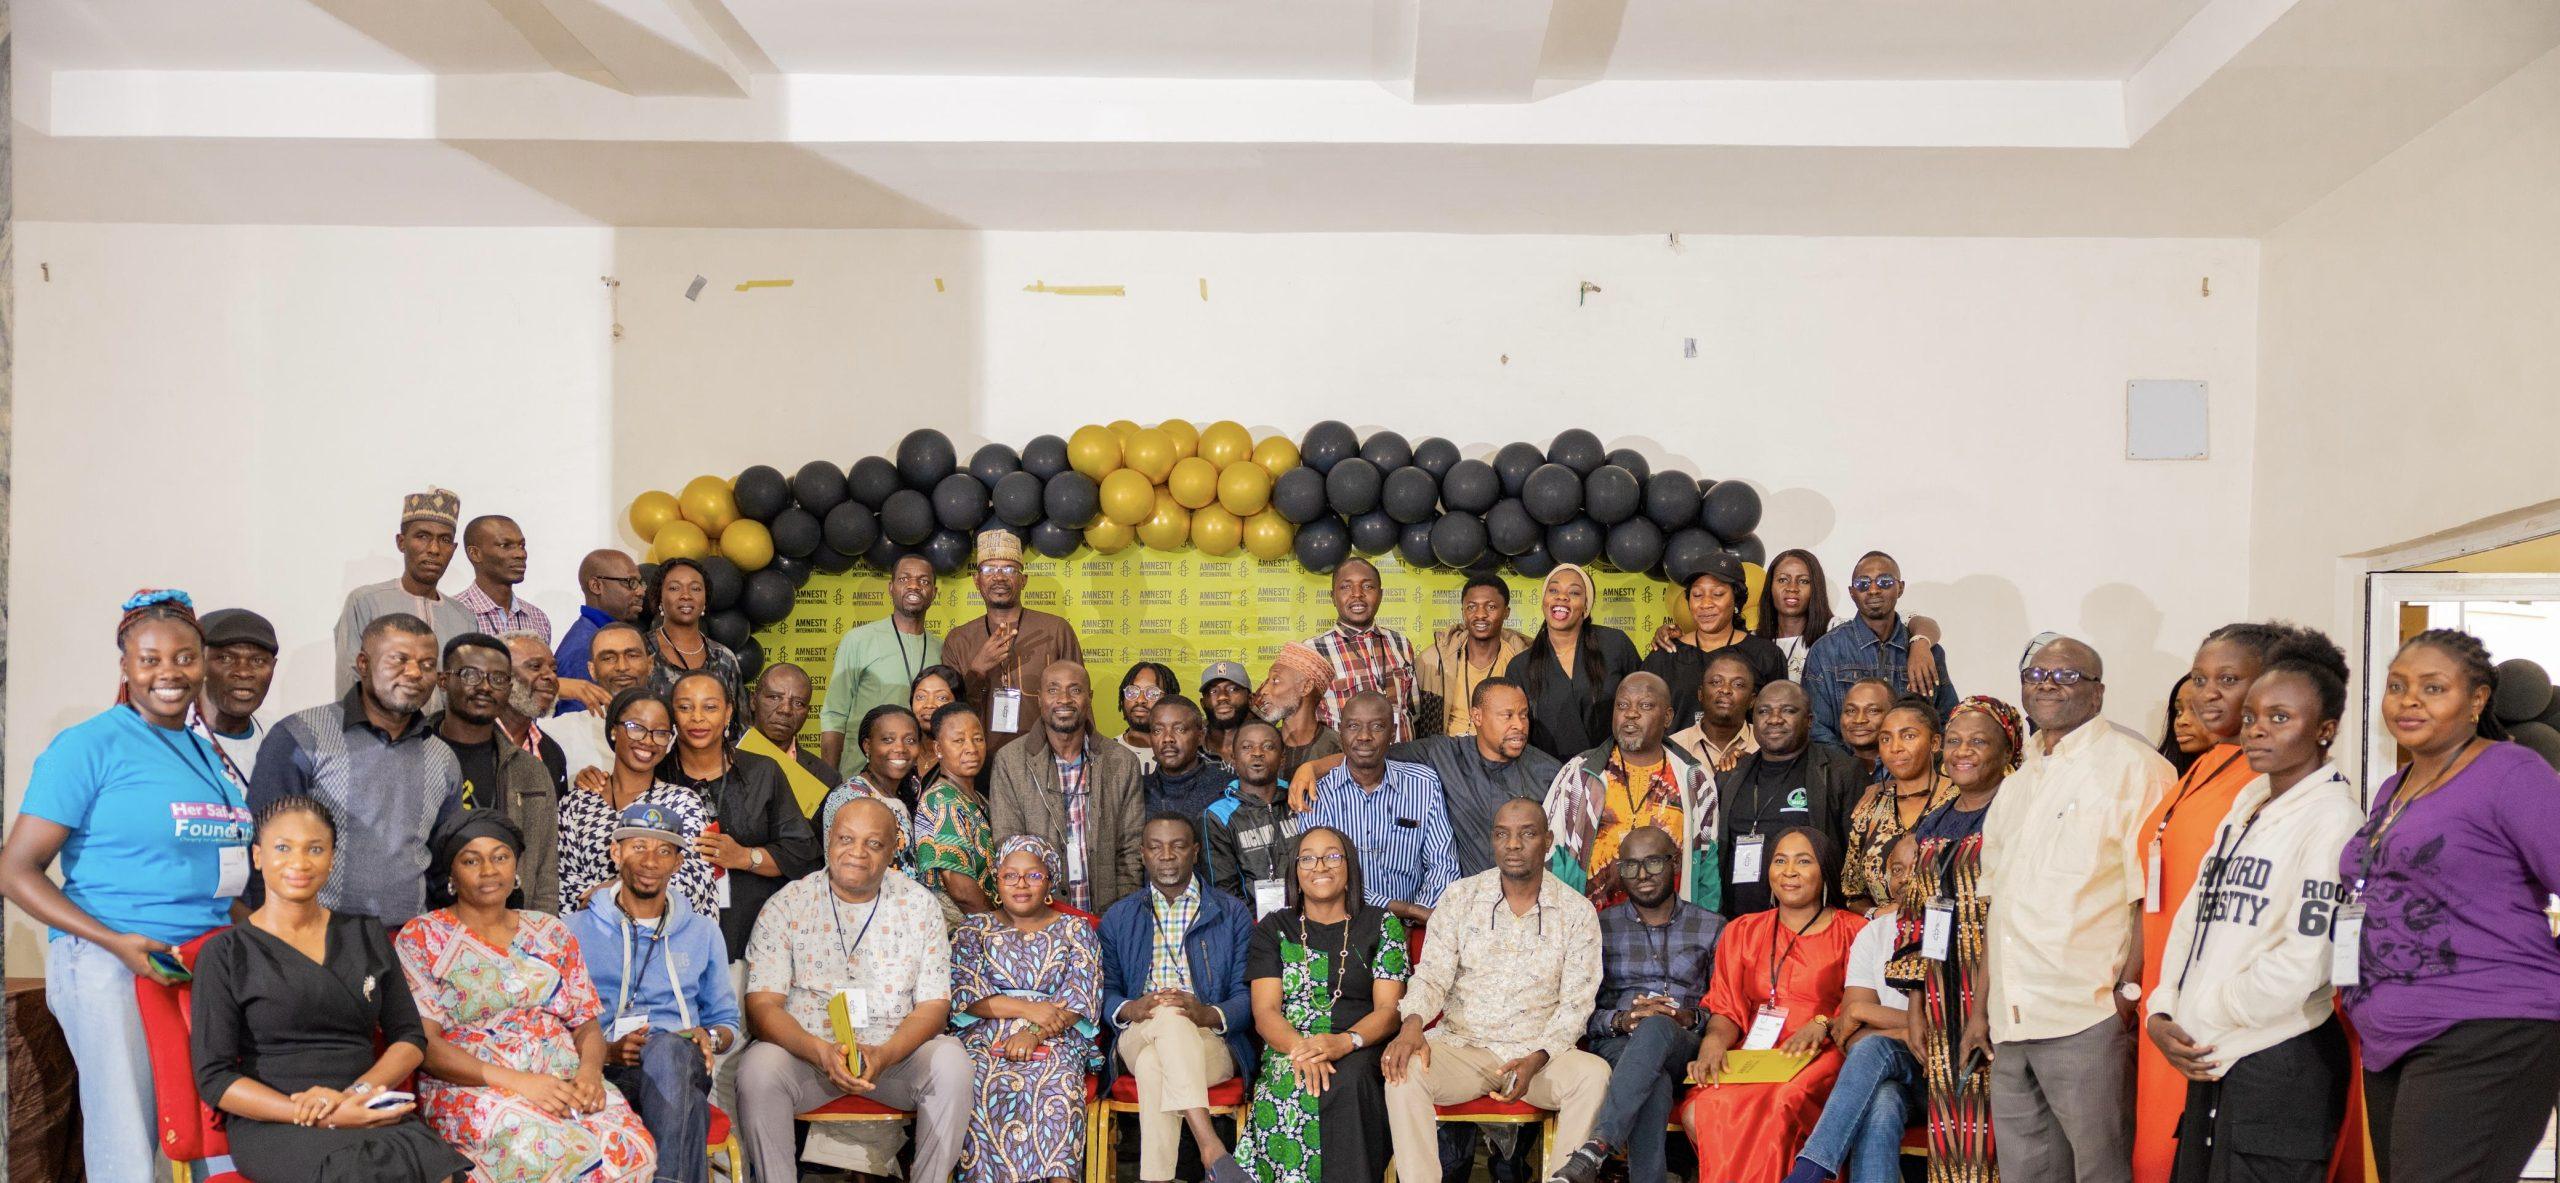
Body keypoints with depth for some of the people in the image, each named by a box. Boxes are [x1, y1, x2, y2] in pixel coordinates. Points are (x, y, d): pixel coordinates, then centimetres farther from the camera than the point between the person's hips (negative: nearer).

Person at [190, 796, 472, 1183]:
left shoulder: (366, 934, 18)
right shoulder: (225, 954, 6)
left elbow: (410, 1038, 15)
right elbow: (213, 1078, 0)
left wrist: (355, 1093, -8)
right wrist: (320, 1118, -14)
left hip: (374, 1117, 3)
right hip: (272, 1125, -3)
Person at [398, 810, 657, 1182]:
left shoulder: (552, 934, 19)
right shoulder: (421, 938, 6)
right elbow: (422, 1043, -5)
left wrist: (589, 1070, -9)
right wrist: (516, 1082, -19)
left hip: (567, 1082, 4)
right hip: (471, 1090, -4)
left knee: (632, 1148, -30)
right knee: (536, 1148, -39)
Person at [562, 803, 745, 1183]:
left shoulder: (702, 932, 25)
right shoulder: (574, 931, 16)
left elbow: (728, 1022, 28)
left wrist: (710, 1038, 2)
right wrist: (606, 1051, -12)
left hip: (681, 1066, 2)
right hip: (606, 1075, -2)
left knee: (669, 1049, -40)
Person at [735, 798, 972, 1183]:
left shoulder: (920, 906, 5)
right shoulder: (786, 906, 0)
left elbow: (933, 1006, 1)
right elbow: (762, 1006, -7)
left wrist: (883, 1055, -20)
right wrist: (821, 1052, -25)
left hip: (895, 1051, 1)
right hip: (803, 1048, -1)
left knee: (951, 1062, -27)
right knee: (759, 1067, -31)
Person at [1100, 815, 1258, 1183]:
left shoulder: (1232, 913, 14)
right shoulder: (1118, 918, 21)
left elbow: (1247, 995, 3)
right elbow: (1105, 991, 10)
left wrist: (1208, 1014, -19)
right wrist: (1130, 1009, -15)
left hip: (1212, 1043, -1)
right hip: (1136, 1039, 1)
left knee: (1153, 1064, -38)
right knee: (1169, 1017, -38)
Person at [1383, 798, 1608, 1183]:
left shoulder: (1577, 912, 2)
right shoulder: (1459, 898, 5)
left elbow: (1575, 1003, -1)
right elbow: (1432, 977, 1)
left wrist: (1536, 1059, -18)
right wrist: (1413, 1023, -22)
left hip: (1539, 1053, 0)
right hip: (1462, 1046, 1)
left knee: (1594, 1074, -31)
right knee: (1404, 1069, -29)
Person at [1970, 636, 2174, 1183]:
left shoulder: (2129, 765, -4)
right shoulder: (2017, 788, 20)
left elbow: (2151, 896, -10)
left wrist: (2129, 991, -15)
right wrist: (1981, 1007, 20)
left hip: (2088, 1018, -7)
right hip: (2012, 1023, 7)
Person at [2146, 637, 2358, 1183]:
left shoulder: (2331, 816, -11)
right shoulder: (2249, 801, 15)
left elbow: (2304, 963, -17)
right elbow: (2194, 913, 14)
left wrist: (2197, 1024, -9)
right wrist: (2162, 1012, 0)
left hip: (2282, 1070, -8)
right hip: (2211, 1064, 8)